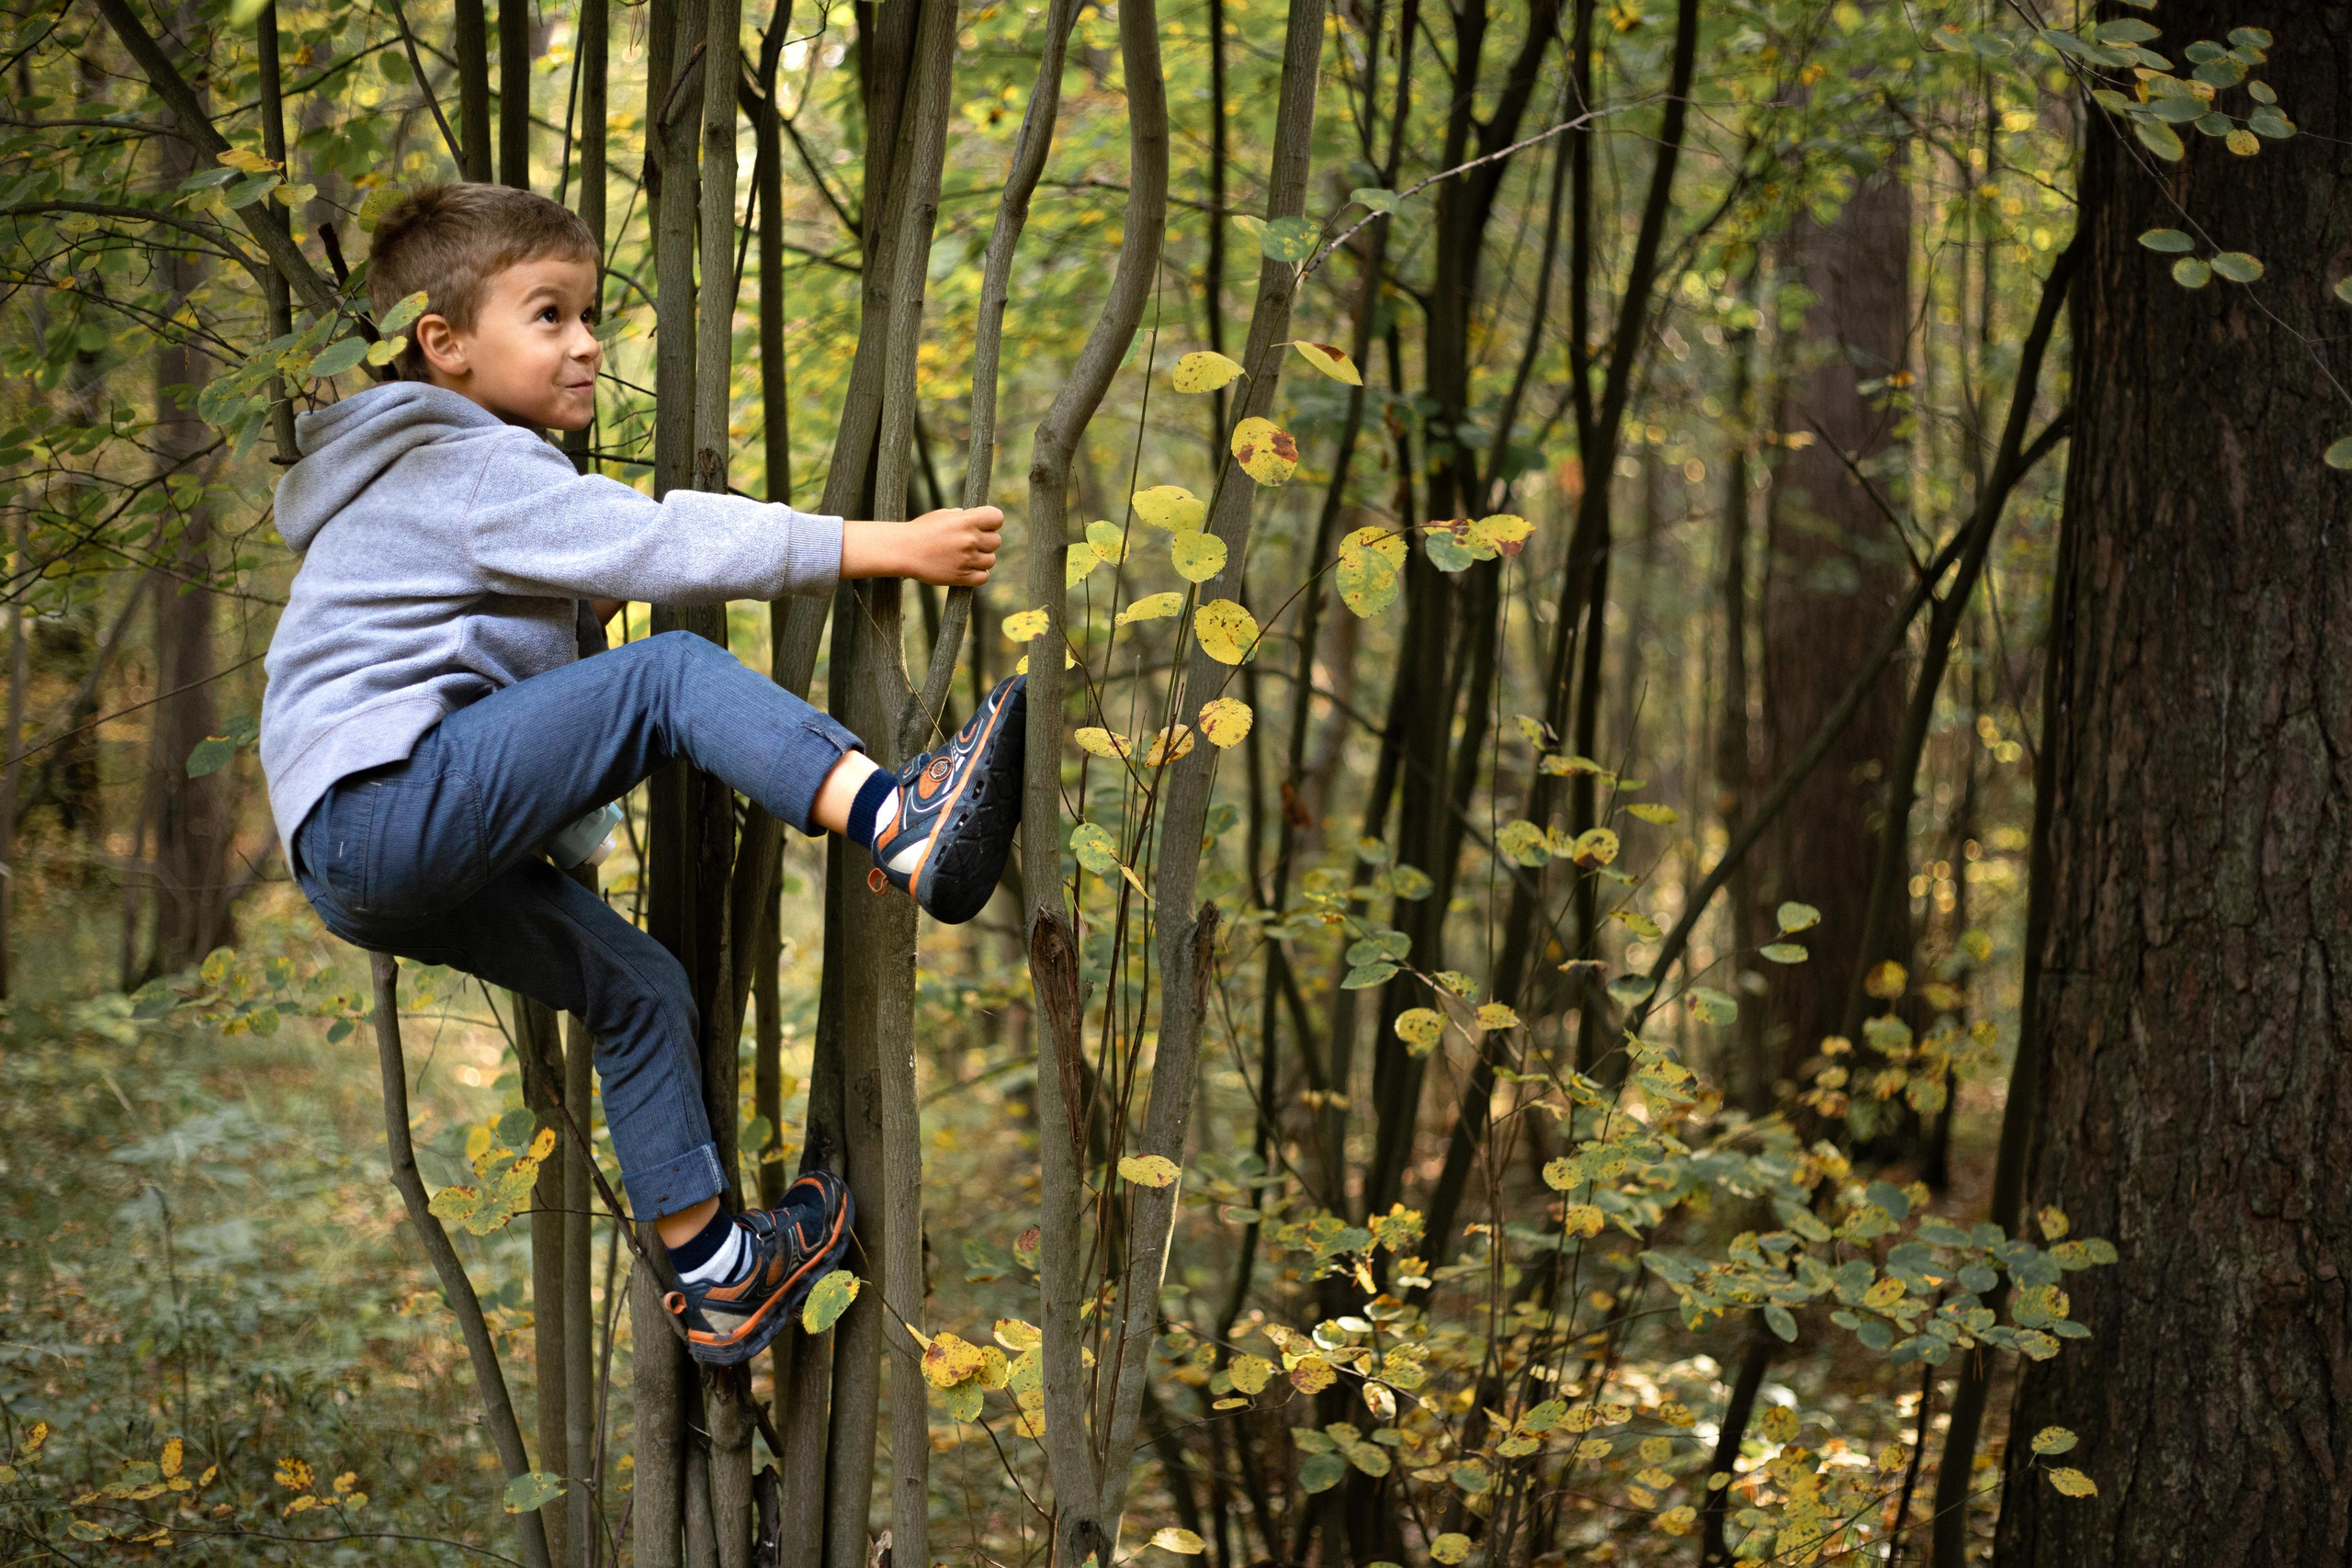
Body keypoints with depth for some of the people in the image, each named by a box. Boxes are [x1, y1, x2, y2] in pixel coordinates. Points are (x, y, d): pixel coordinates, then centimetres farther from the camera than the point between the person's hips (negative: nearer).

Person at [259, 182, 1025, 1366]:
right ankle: (904, 830, -35)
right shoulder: (471, 471, -7)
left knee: (639, 988, 13)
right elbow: (664, 544, -17)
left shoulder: (438, 480, 27)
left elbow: (520, 635, 35)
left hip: (383, 870, 10)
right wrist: (886, 547, -19)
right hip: (378, 806, -10)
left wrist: (597, 602, 16)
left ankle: (714, 1274, 18)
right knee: (671, 675, -21)